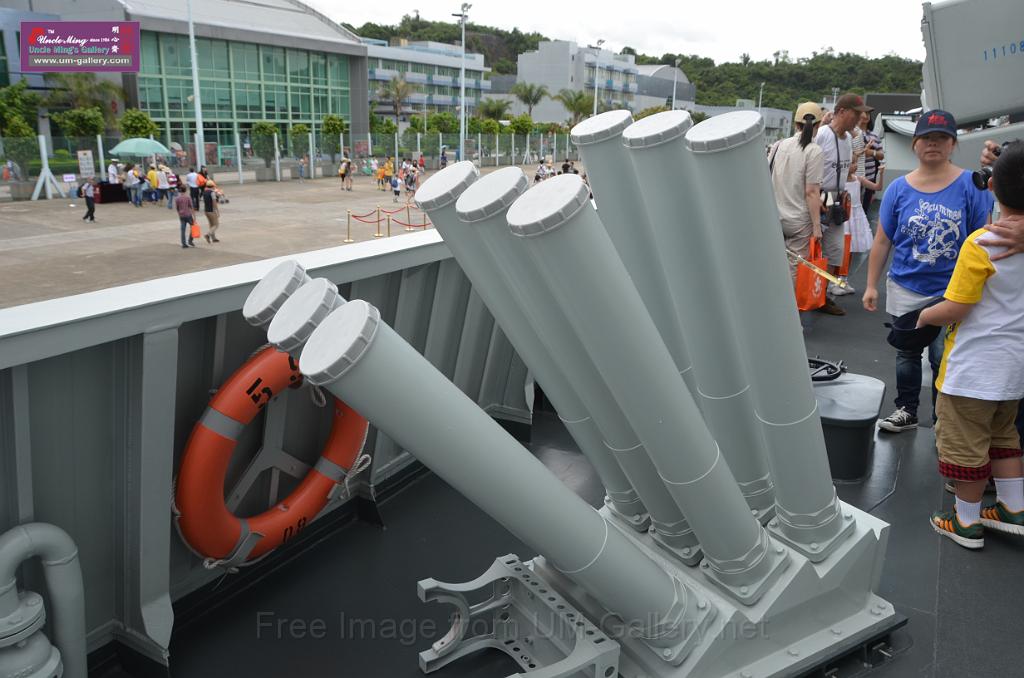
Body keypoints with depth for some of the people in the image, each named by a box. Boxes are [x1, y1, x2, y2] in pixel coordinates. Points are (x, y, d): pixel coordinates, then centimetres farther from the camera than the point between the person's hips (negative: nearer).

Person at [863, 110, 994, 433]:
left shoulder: (971, 186, -6)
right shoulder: (898, 188, -1)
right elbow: (882, 241, 3)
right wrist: (871, 286, 2)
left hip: (952, 291, -2)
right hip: (906, 288, 2)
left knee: (944, 358, 3)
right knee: (907, 353, 15)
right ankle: (906, 410, 32)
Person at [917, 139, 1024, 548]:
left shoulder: (981, 244, -22)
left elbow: (954, 309, -19)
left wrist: (925, 316, -2)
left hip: (974, 369, -7)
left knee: (964, 445, 8)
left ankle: (967, 523, 21)